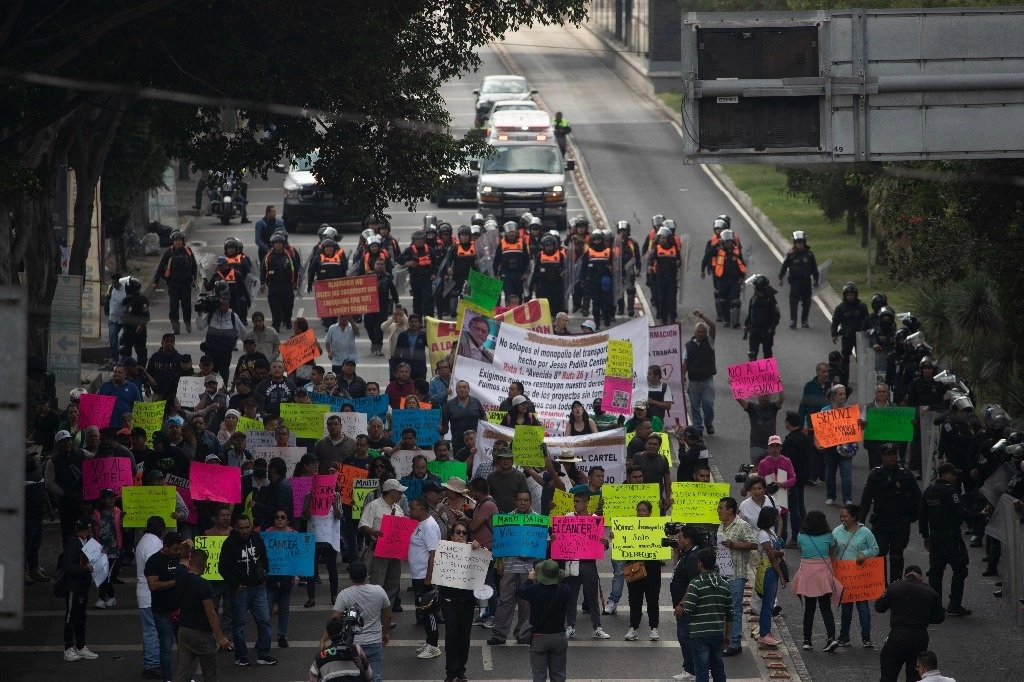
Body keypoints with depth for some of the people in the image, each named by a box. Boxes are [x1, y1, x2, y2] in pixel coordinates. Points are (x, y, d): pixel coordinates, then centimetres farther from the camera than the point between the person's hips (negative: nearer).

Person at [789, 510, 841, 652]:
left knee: (809, 608, 10)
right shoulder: (828, 537, -3)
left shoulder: (801, 537, -1)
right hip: (824, 573, -1)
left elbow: (802, 553, 8)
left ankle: (807, 641, 12)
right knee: (825, 607, 2)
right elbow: (832, 555, 5)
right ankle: (831, 637, -13)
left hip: (807, 574, 1)